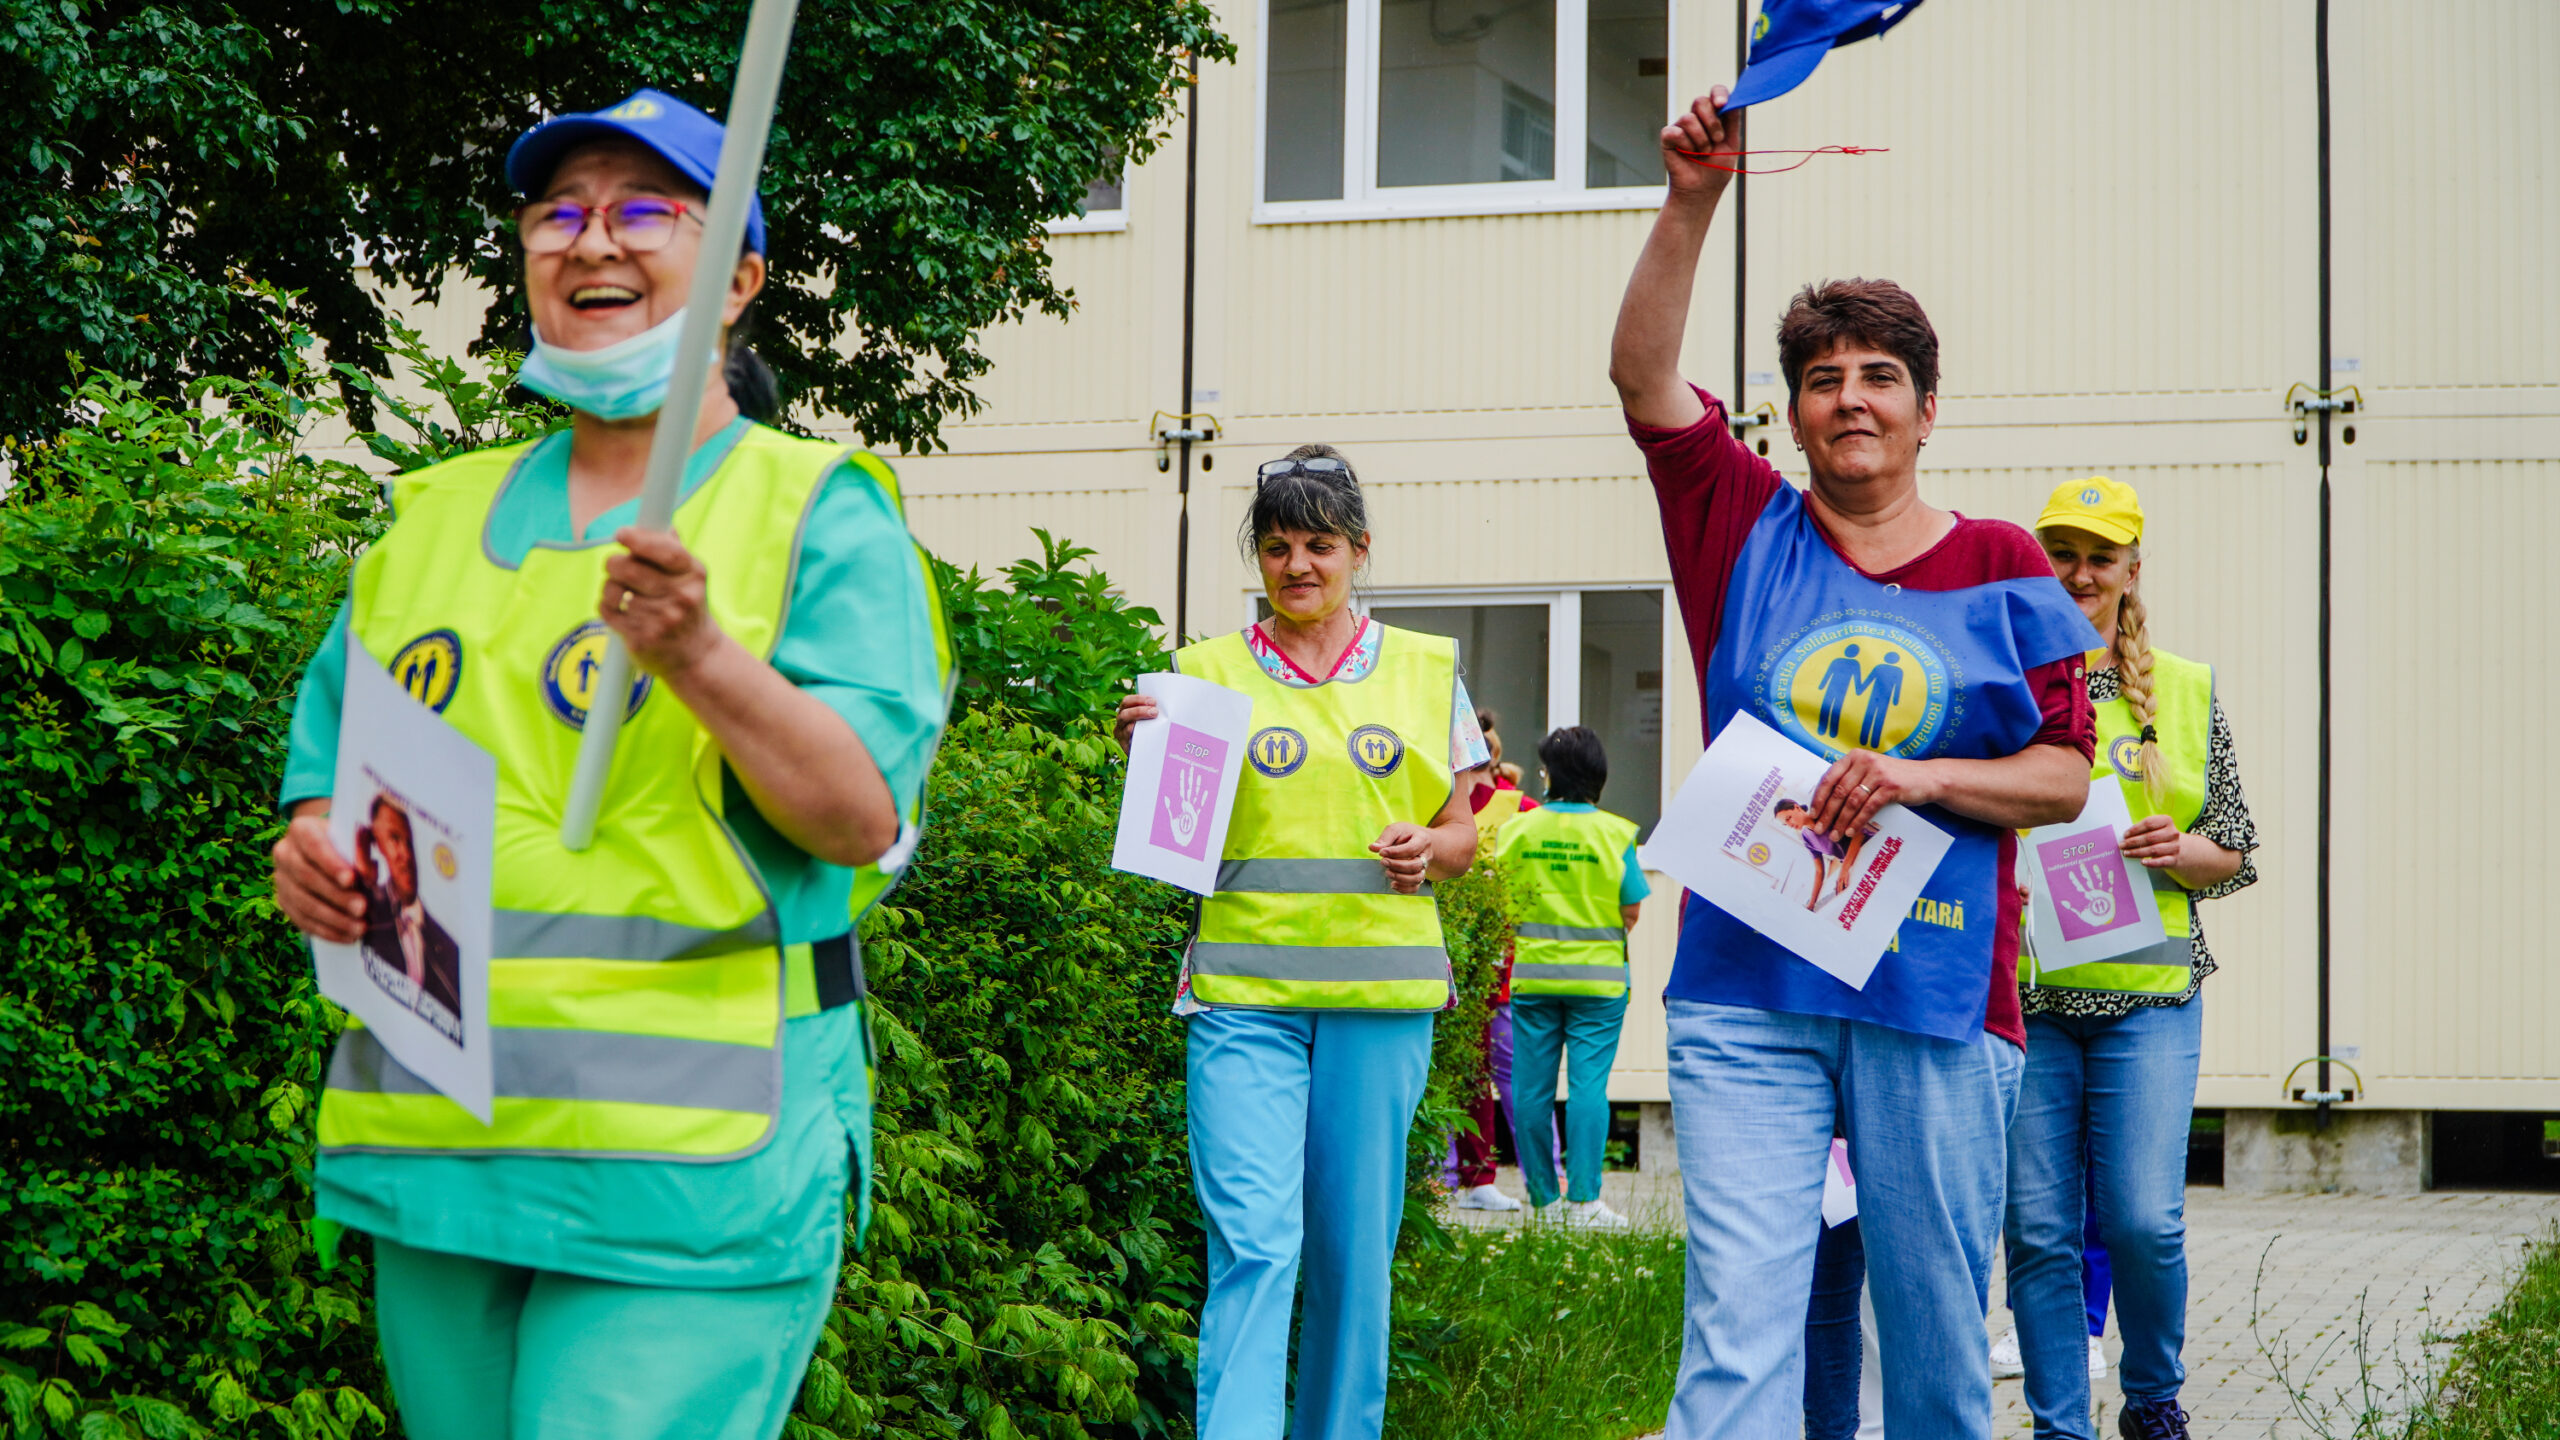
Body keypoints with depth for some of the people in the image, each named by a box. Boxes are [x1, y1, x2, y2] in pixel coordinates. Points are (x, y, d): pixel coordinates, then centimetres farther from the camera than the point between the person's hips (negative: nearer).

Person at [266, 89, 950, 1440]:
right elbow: (331, 774, 21)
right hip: (435, 1151, 6)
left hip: (692, 1170, -5)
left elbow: (863, 822, -11)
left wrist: (700, 657, -27)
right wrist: (314, 861, -3)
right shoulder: (436, 518, 17)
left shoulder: (817, 512, 1)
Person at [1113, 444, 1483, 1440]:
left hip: (1380, 993, 2)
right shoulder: (1209, 673, 8)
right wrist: (1142, 756, -10)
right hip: (1245, 991, -2)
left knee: (1355, 1246, 5)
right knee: (1252, 1241, -13)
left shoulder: (1424, 669, 11)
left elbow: (1463, 831, 14)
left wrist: (1430, 849, -8)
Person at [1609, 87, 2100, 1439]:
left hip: (1936, 989, 1)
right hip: (1748, 985, 0)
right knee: (1738, 1322, -10)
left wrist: (1920, 777, -12)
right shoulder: (1750, 532, 9)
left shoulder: (2000, 567, 8)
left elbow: (2064, 778, 5)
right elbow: (1643, 373, -3)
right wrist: (1691, 202, -14)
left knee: (1936, 1322, 6)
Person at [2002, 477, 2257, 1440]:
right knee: (2038, 1228, -1)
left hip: (2146, 993, 0)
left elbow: (2236, 853, 13)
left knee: (2143, 1220, -8)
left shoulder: (2186, 692, 10)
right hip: (2020, 991, 0)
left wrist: (2181, 851, -8)